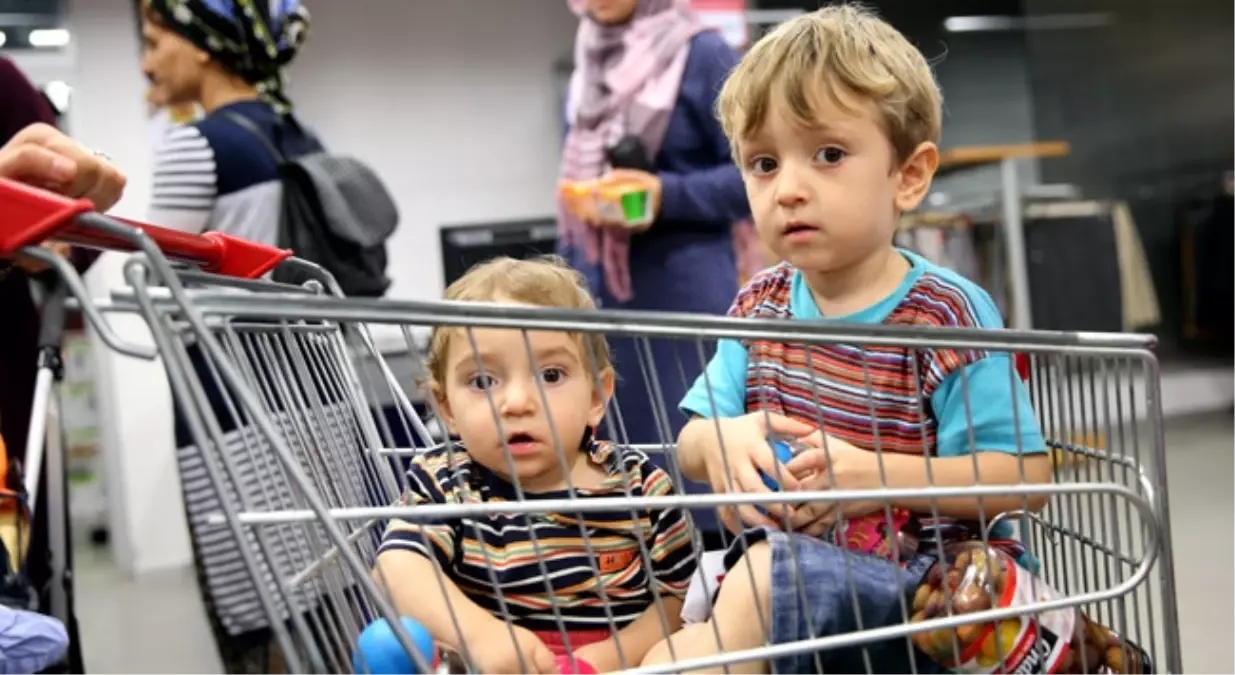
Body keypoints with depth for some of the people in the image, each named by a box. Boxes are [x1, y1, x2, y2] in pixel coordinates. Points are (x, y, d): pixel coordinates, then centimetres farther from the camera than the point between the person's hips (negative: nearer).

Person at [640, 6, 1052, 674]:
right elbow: (689, 444, 7)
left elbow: (1026, 474, -14)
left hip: (921, 586, -5)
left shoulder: (944, 315, -10)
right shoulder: (760, 303, 7)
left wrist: (878, 476, -25)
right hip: (776, 570, 5)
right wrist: (717, 441, -18)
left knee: (770, 574, -31)